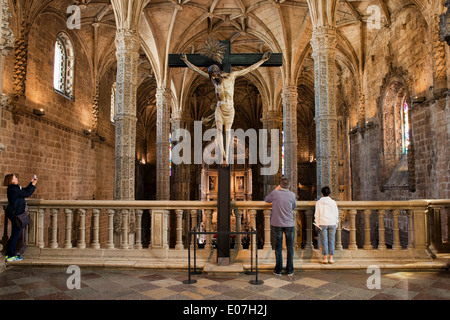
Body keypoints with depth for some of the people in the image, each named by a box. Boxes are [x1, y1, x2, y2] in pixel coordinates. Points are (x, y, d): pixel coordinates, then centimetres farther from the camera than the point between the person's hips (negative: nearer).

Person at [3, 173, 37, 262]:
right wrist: (33, 184, -11)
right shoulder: (13, 190, -21)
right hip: (16, 215, -10)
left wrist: (31, 182, 16)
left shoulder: (15, 188, 9)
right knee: (15, 235, -2)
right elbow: (27, 193, -21)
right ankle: (11, 256, 6)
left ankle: (8, 254, 26)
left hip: (16, 214, 10)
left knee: (15, 234, 17)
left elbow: (25, 190, 21)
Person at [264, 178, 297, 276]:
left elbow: (266, 199, 11)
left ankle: (278, 270, 13)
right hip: (289, 224, 0)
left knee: (278, 247, 9)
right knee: (290, 247, 11)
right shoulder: (292, 195, -5)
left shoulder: (275, 193, -7)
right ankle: (290, 270, 15)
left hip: (277, 224, 0)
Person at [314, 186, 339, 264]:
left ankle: (325, 258, 2)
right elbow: (336, 214, 8)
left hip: (323, 223, -2)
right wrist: (336, 223, 16)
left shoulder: (319, 202, 0)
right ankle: (331, 258, 6)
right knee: (331, 241, 5)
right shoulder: (333, 202, 5)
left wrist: (317, 224, 4)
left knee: (324, 241, 1)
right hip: (332, 223, 2)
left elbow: (317, 214, -1)